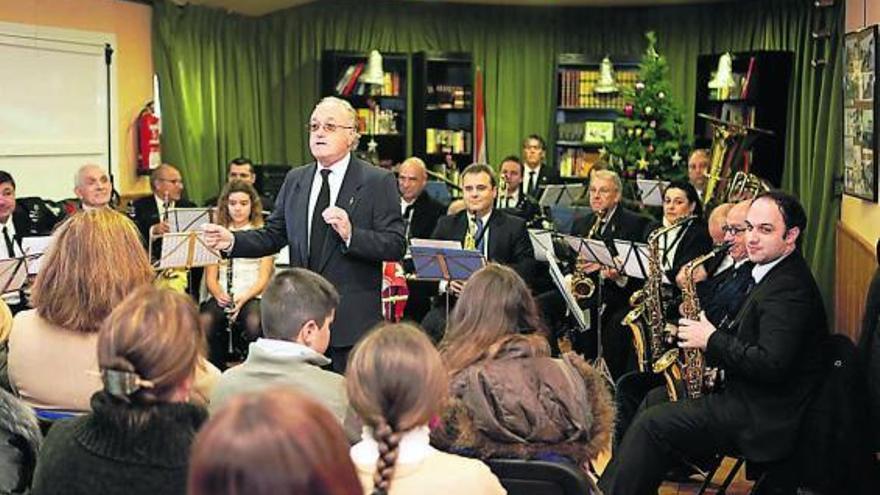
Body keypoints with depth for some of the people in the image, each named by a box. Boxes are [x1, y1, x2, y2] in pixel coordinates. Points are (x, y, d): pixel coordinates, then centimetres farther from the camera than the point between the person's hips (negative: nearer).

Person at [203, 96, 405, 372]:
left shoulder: (378, 182, -5)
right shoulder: (295, 180, 12)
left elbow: (396, 246, -11)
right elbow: (273, 235, 12)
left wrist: (350, 234, -25)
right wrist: (231, 241, -5)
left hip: (352, 319, -4)